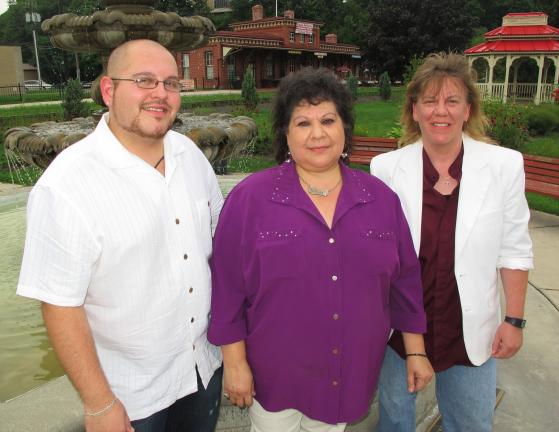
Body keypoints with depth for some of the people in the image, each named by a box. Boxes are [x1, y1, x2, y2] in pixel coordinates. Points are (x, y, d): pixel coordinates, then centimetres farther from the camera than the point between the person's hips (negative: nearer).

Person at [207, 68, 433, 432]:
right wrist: (234, 361, -8)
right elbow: (228, 287, -9)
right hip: (274, 375, -2)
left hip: (349, 373, 3)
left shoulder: (381, 198, -1)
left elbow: (405, 280, 5)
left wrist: (415, 350, 7)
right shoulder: (250, 198, -12)